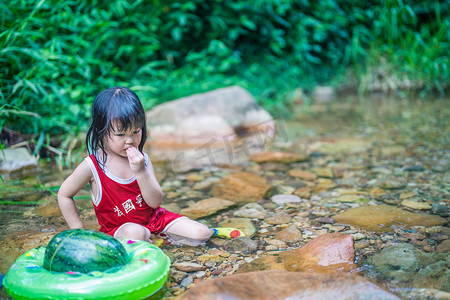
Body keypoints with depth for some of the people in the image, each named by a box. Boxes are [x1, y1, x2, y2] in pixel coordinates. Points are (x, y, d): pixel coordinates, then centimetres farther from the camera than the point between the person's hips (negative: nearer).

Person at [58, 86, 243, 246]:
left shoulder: (142, 160, -3)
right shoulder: (92, 165, -12)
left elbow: (155, 202, -9)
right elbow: (64, 195, -2)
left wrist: (141, 172, -24)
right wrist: (80, 233, -4)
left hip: (152, 218, 3)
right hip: (118, 228, -3)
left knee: (200, 234, -13)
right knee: (135, 234, -40)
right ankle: (150, 243, -14)